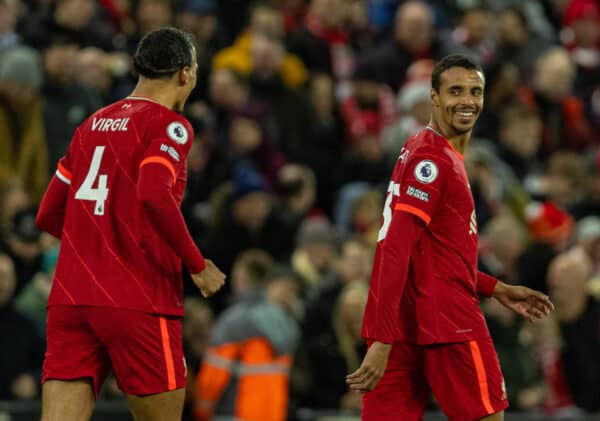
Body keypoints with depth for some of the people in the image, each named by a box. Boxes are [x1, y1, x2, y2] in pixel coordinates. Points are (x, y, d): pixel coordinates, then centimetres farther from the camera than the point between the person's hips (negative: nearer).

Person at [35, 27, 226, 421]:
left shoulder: (92, 125, 17)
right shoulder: (170, 125, -3)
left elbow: (49, 215, 20)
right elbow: (155, 196, -21)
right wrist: (198, 265, -10)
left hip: (70, 299, 6)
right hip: (139, 301, -6)